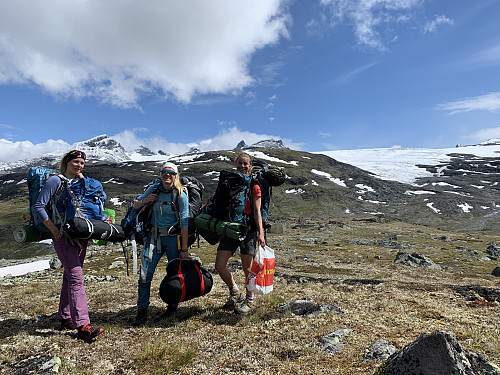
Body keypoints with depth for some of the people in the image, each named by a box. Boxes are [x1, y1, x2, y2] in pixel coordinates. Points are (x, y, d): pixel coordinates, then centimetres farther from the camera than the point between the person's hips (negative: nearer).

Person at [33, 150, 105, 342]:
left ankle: (65, 319, 26)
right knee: (76, 277, -14)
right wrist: (53, 229, -13)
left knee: (70, 276, 14)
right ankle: (82, 326, -15)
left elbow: (102, 197, 11)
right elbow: (38, 206, -8)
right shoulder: (55, 180, -4)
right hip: (63, 235, -7)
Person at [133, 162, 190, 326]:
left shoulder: (180, 195, -8)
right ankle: (142, 311, 13)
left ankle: (172, 307, 26)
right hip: (154, 236, 3)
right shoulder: (153, 189, 3)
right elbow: (135, 205, 17)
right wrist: (144, 201, -7)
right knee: (145, 274, -2)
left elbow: (184, 223, -10)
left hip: (173, 238, -3)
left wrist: (184, 249, -12)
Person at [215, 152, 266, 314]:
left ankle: (249, 300, 25)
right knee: (219, 265, -3)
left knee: (247, 267, 3)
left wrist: (260, 233, -12)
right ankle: (234, 292, 22)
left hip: (248, 229, -4)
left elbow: (257, 211, -4)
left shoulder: (253, 185, 0)